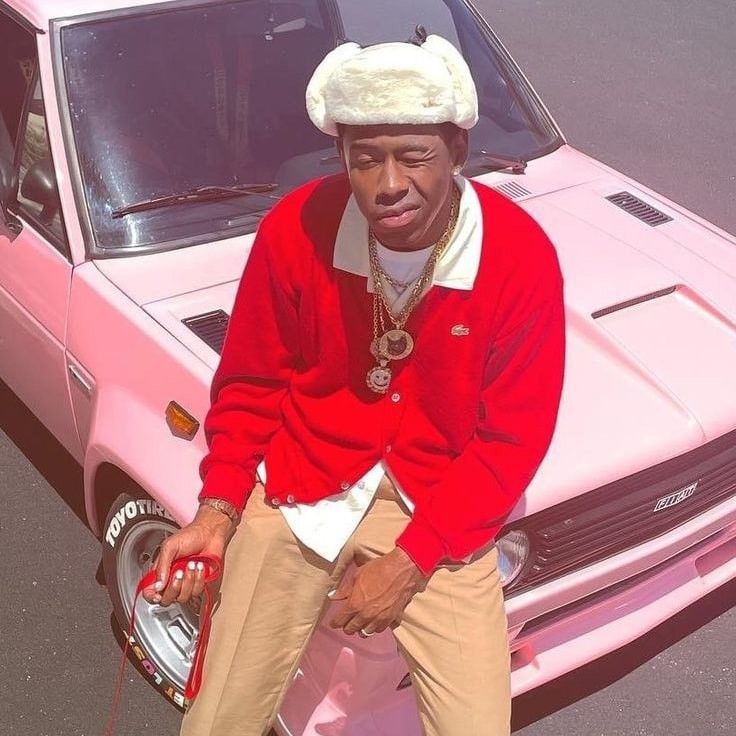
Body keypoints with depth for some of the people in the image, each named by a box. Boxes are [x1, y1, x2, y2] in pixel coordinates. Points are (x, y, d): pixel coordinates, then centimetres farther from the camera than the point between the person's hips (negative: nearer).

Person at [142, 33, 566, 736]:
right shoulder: (295, 229, -14)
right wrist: (217, 509, -13)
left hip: (442, 511, 0)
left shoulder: (523, 258, -17)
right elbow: (249, 383, 0)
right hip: (302, 490, 1)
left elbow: (513, 439, -9)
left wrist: (409, 562, -14)